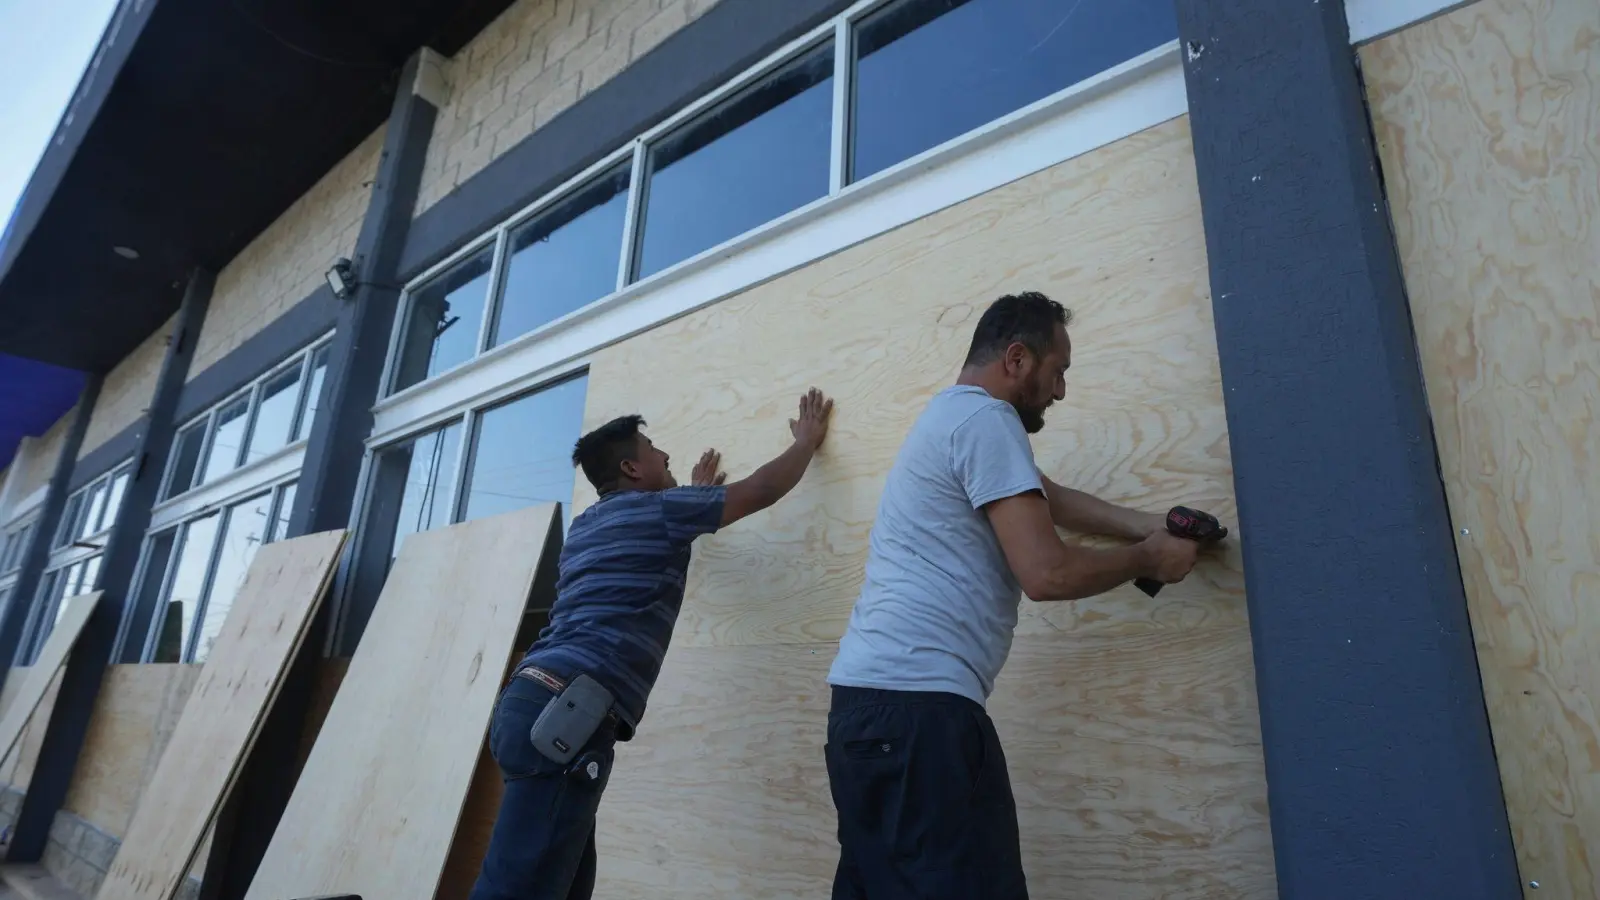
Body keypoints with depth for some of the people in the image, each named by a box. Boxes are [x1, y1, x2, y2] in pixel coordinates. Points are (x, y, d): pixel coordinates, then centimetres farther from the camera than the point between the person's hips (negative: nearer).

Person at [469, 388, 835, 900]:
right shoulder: (654, 509, 2)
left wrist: (695, 495, 55)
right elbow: (762, 490, 10)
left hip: (533, 699, 9)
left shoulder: (587, 525, 25)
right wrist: (807, 440, 27)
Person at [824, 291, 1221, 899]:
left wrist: (1149, 525, 27)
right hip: (915, 702, -11)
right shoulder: (985, 418, -9)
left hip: (870, 694, 11)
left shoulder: (954, 415, 24)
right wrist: (1148, 559, 4)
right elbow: (1048, 573, -14)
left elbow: (1048, 498, 33)